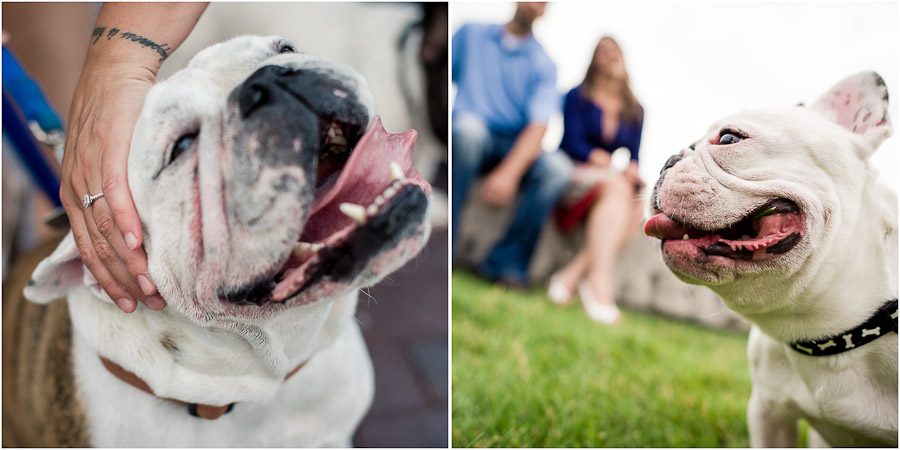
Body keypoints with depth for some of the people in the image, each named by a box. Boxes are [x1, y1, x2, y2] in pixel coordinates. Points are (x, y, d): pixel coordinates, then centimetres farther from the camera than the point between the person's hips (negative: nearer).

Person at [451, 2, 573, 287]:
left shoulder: (543, 65, 7)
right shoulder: (470, 34, 14)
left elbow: (538, 127, -9)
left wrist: (509, 172, -27)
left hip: (514, 149, 1)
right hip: (466, 138, -1)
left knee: (558, 168, -29)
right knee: (469, 126, -37)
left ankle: (506, 261, -21)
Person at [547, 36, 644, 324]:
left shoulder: (635, 111, 17)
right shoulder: (578, 96, 6)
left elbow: (634, 155, 10)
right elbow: (572, 142, -6)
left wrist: (632, 168, -12)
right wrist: (597, 158, -23)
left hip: (619, 183, 4)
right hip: (576, 173, -4)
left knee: (635, 206, -29)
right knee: (616, 188, -35)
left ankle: (572, 274, -33)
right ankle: (599, 280, -48)